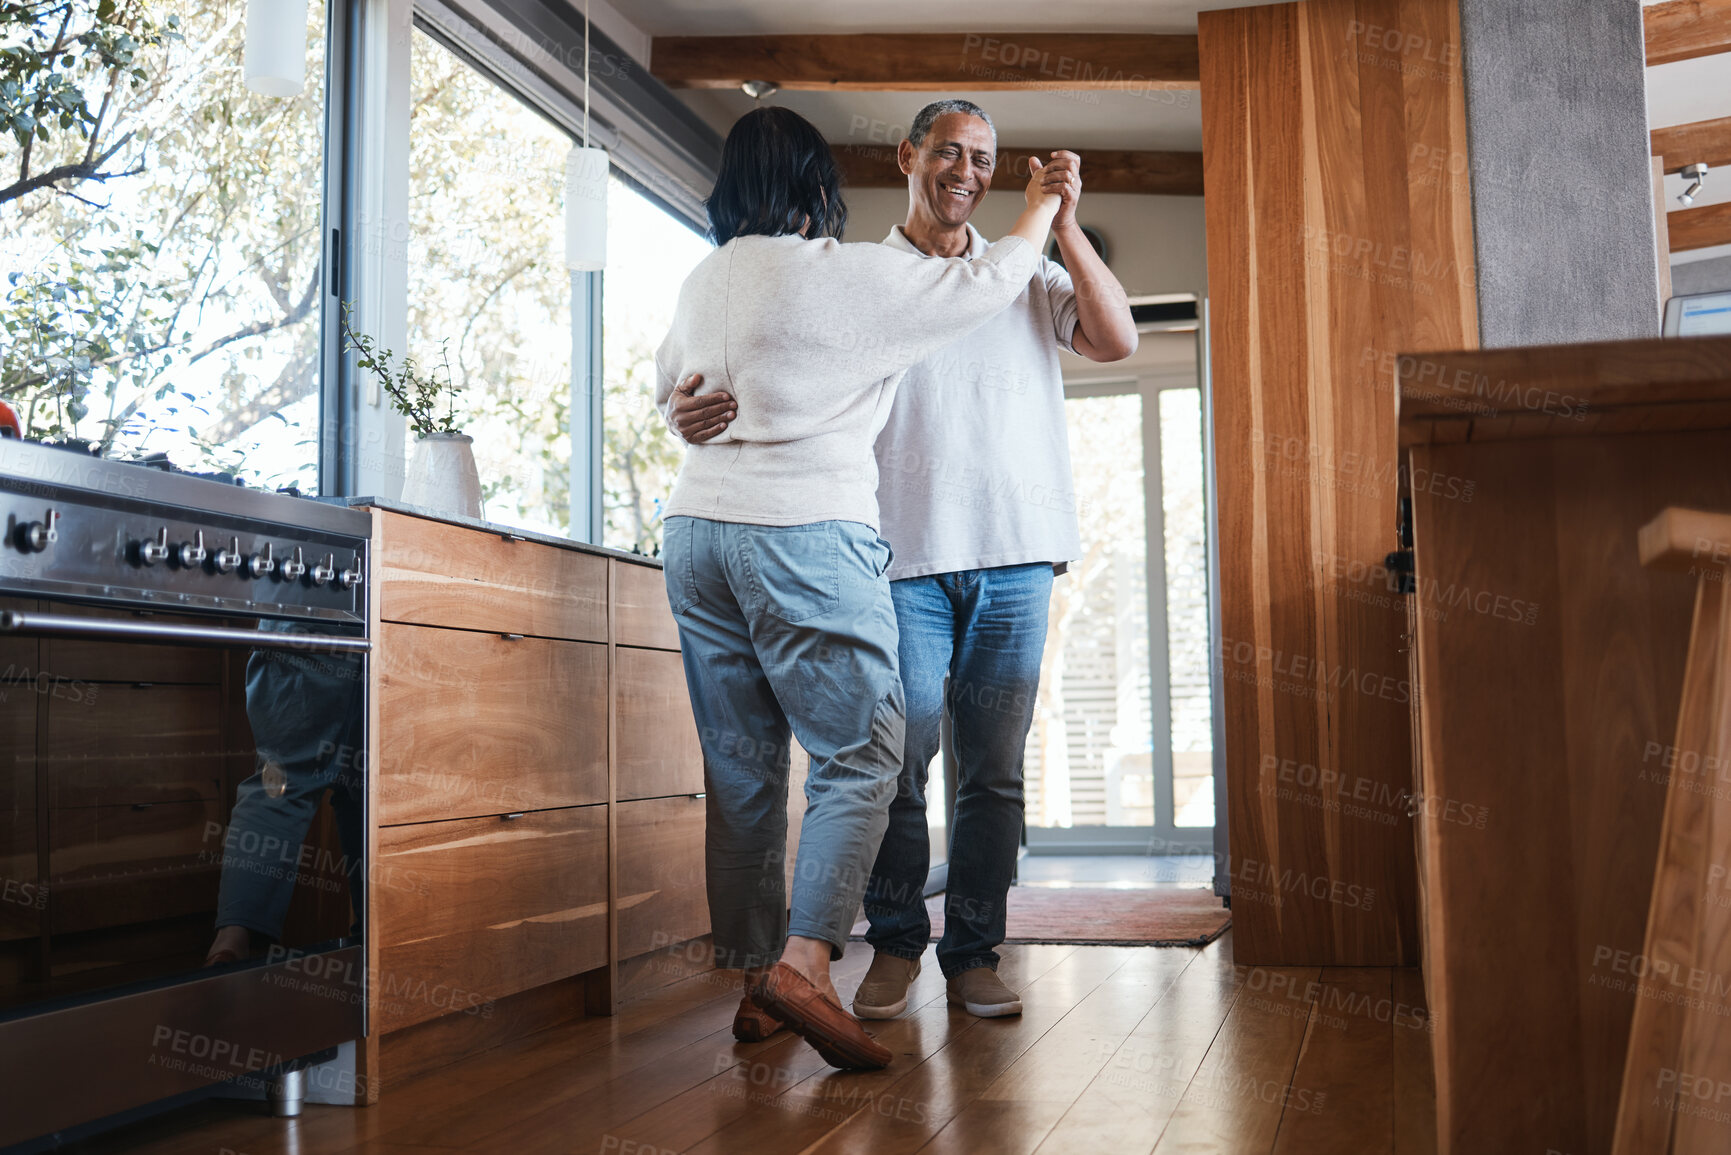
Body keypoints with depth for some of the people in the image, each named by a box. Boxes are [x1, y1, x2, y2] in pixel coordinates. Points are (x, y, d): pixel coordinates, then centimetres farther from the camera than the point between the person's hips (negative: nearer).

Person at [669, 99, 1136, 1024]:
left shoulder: (1027, 276, 17)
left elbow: (1117, 340, 3)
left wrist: (1065, 224, -4)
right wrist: (701, 412, -17)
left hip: (1013, 552, 2)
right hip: (906, 553, -2)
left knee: (994, 766, 3)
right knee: (899, 755, -4)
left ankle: (973, 952, 13)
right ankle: (895, 944, 13)